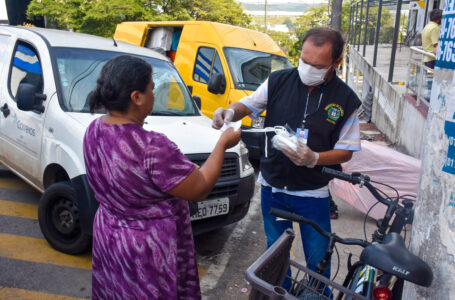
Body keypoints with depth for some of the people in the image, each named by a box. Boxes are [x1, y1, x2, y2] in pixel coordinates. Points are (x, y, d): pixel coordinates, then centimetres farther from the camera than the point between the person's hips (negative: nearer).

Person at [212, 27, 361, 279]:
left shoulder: (346, 100, -9)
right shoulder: (279, 81, -6)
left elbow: (346, 151, -6)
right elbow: (248, 105, 3)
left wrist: (314, 158, -24)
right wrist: (230, 111, -21)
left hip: (313, 194, -2)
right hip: (272, 187, 2)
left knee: (318, 260, 11)